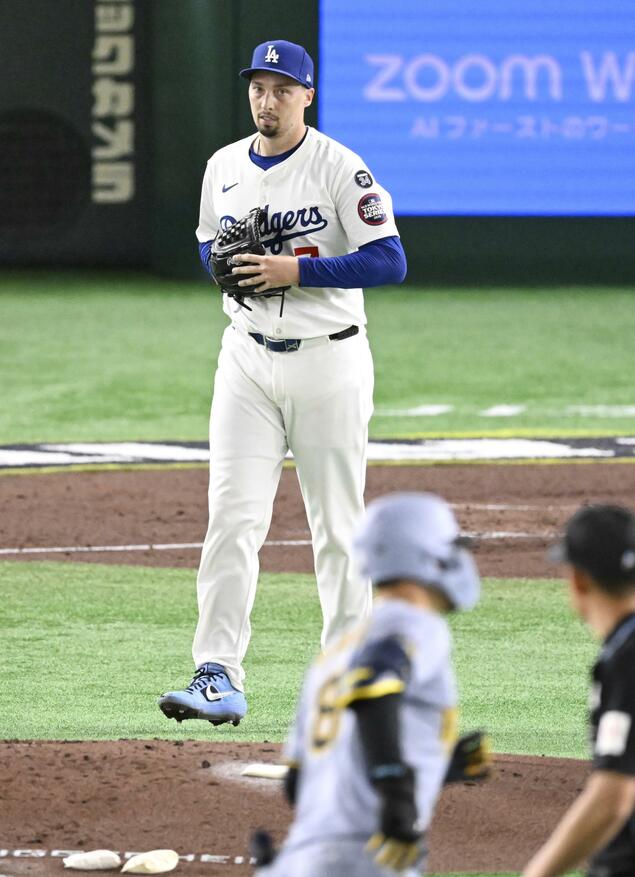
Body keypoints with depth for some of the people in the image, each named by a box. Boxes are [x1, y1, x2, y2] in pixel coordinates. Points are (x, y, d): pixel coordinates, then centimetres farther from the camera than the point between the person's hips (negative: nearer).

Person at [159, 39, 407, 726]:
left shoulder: (340, 169, -10)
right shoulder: (223, 169, 8)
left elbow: (389, 262, -16)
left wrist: (296, 269, -22)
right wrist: (228, 268, -1)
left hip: (328, 359, -4)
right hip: (248, 358, 4)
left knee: (336, 523, 4)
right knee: (233, 515, -8)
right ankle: (218, 679, -13)